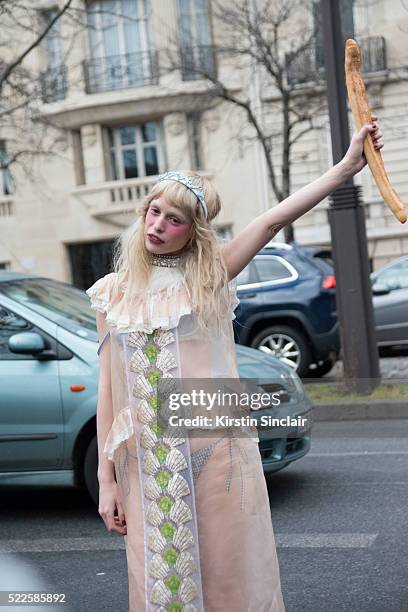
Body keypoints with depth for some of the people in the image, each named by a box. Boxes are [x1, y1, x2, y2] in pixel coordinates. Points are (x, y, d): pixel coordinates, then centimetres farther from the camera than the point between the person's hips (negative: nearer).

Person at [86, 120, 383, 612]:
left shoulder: (210, 275, 2)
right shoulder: (113, 292, 6)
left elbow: (272, 221, -9)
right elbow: (108, 389, 5)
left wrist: (347, 166, -18)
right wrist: (106, 479, 3)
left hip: (215, 454, -1)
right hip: (148, 463, 2)